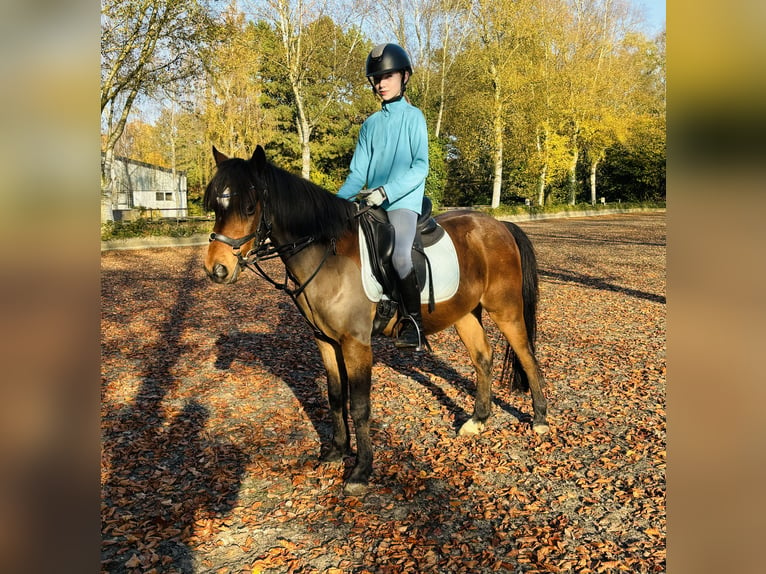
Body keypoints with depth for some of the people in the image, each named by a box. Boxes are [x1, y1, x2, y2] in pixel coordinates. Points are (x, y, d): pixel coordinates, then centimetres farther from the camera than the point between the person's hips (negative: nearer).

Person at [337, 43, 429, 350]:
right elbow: (358, 174, 14)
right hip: (370, 205, 7)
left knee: (399, 255, -30)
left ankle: (413, 320, -12)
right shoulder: (370, 124, 16)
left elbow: (420, 167, -8)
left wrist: (385, 191, -20)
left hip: (403, 203, -6)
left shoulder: (414, 117, 3)